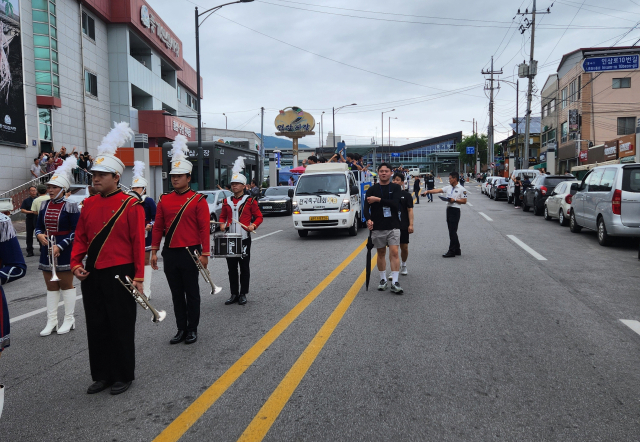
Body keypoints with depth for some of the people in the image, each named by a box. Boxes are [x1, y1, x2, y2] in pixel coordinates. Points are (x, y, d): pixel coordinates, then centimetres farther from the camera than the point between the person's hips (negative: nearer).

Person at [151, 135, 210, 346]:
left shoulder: (198, 200, -6)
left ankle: (192, 329, 19)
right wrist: (154, 251, 6)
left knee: (191, 293, 7)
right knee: (176, 293, 12)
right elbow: (158, 227, 9)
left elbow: (204, 228, -8)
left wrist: (205, 254, -11)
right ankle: (181, 329, 23)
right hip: (170, 254, 4)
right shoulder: (164, 200, 6)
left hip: (190, 253, -4)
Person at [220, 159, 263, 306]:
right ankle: (234, 294, 17)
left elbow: (259, 216, 2)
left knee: (244, 268, 4)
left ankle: (243, 294, 14)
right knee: (231, 268, 8)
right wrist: (223, 224, -2)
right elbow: (222, 216, 19)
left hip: (244, 239, -3)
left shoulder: (250, 201, -1)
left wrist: (253, 225, -16)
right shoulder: (226, 201, 9)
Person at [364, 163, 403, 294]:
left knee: (394, 253, -8)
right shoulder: (372, 189, 4)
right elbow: (366, 207, -6)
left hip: (393, 226, -1)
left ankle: (394, 282, -7)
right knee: (381, 253, 10)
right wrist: (368, 219, -25)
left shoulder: (396, 188, 2)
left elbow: (395, 203, -15)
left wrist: (378, 199, -17)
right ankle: (383, 280, 23)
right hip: (377, 227, 1)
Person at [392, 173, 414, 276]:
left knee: (404, 247, 8)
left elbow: (410, 210, 1)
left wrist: (411, 224, -8)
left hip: (404, 225, 0)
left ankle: (403, 266, 31)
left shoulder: (406, 195, 3)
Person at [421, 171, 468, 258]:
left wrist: (454, 200, -15)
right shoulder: (448, 188, 13)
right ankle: (457, 250, 20)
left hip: (455, 210, -7)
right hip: (449, 209, 7)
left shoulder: (461, 189, -5)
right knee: (452, 231, 11)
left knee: (453, 231, -8)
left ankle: (452, 251, -5)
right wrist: (428, 191, -4)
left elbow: (464, 201, -6)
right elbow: (438, 190, 6)